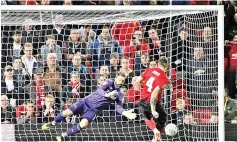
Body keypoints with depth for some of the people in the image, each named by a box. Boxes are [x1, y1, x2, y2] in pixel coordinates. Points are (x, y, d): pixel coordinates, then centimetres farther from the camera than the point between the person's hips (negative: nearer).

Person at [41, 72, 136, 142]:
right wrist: (106, 95, -43)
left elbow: (119, 107, -2)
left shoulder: (120, 94, 1)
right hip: (87, 101, -1)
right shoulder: (109, 83, -7)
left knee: (83, 125, -24)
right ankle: (52, 123, 19)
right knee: (67, 113, -12)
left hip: (93, 110, 1)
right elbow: (99, 90, -22)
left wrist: (125, 113, -23)